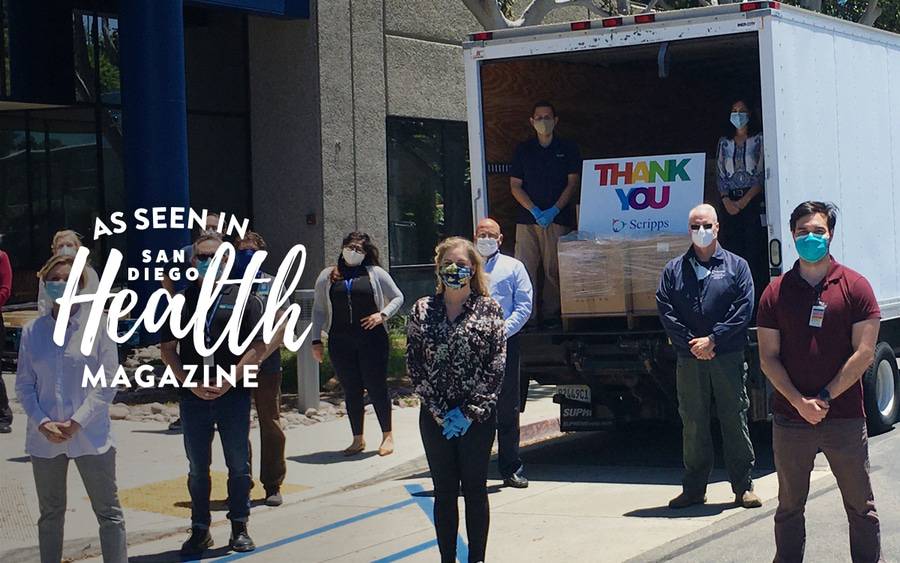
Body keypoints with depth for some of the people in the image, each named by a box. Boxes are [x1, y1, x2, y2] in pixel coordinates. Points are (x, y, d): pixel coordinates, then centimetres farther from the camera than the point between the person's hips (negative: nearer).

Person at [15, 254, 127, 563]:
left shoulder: (98, 326, -6)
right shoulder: (32, 331, 2)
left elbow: (108, 382, -7)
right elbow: (23, 384, 3)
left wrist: (77, 422, -15)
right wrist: (43, 423, -11)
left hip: (90, 435, -3)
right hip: (44, 439, 3)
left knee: (108, 512, 2)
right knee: (50, 514, 14)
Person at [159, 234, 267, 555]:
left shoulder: (243, 298, 3)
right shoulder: (181, 301, 7)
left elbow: (258, 346, -2)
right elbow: (167, 349, 6)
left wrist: (230, 380, -12)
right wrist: (191, 384, -7)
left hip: (234, 394, -1)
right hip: (193, 397, 1)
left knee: (239, 465, 5)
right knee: (198, 468, 8)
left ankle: (239, 528, 16)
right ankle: (199, 529, 16)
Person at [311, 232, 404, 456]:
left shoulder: (375, 273, 4)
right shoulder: (327, 276, 10)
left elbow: (398, 297, 10)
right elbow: (319, 309, 13)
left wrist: (383, 315, -7)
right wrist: (316, 339, 7)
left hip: (372, 339, -2)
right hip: (340, 342, 2)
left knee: (377, 387, 0)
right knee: (351, 391, 7)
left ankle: (387, 436, 12)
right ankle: (358, 439, 15)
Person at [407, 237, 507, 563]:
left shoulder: (489, 309, -1)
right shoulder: (422, 310, 5)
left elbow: (497, 365, -5)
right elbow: (413, 363, 2)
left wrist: (469, 411, -11)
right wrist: (437, 409, -7)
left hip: (477, 417, -2)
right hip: (435, 417, 2)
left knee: (474, 490, 5)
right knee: (444, 491, 6)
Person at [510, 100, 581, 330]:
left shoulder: (568, 149, 9)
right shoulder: (523, 150, 11)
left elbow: (572, 183, 3)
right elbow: (515, 186, 6)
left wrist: (554, 211, -9)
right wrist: (534, 210, -8)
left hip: (558, 218, -1)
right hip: (527, 218, 1)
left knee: (554, 269, -2)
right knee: (525, 268, -6)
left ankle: (550, 315, 6)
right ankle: (527, 317, -3)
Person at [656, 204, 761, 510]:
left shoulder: (736, 266, 7)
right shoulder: (673, 270, 12)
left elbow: (744, 309, -2)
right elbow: (666, 312, 3)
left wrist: (713, 340, -11)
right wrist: (691, 344, -9)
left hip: (728, 358, -1)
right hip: (689, 359, 2)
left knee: (735, 421, 1)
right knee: (693, 424, 5)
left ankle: (743, 486, 8)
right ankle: (694, 488, 13)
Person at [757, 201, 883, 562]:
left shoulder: (855, 287, 0)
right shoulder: (777, 292, 5)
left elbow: (864, 353, -5)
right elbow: (768, 358, 2)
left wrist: (825, 398, -11)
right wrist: (800, 402, -11)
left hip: (845, 419, -2)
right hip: (790, 420, 2)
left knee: (860, 506, 6)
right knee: (789, 507, 11)